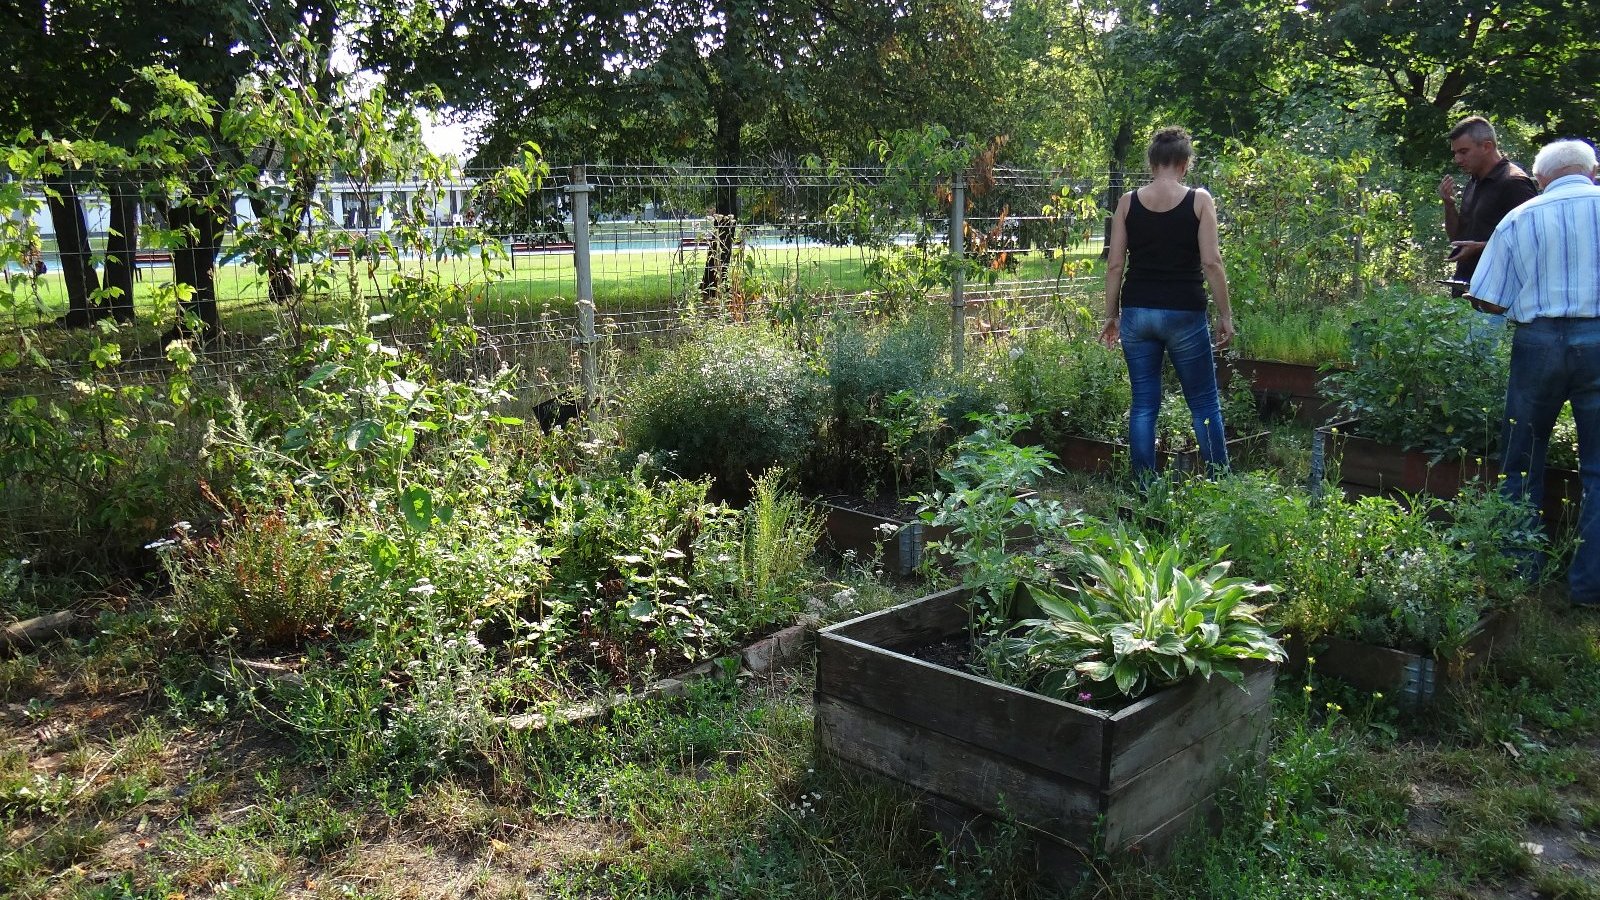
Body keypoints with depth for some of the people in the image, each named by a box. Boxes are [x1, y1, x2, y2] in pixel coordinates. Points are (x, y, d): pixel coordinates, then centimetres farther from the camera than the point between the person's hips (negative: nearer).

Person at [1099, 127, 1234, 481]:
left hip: (1137, 312, 2)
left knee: (1144, 405, 8)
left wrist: (1112, 315, 10)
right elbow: (1211, 262, -7)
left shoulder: (1128, 202, 4)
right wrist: (1225, 315, 0)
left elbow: (1115, 265, 2)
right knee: (1204, 404, 9)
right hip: (1184, 314, -2)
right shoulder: (1199, 200, -3)